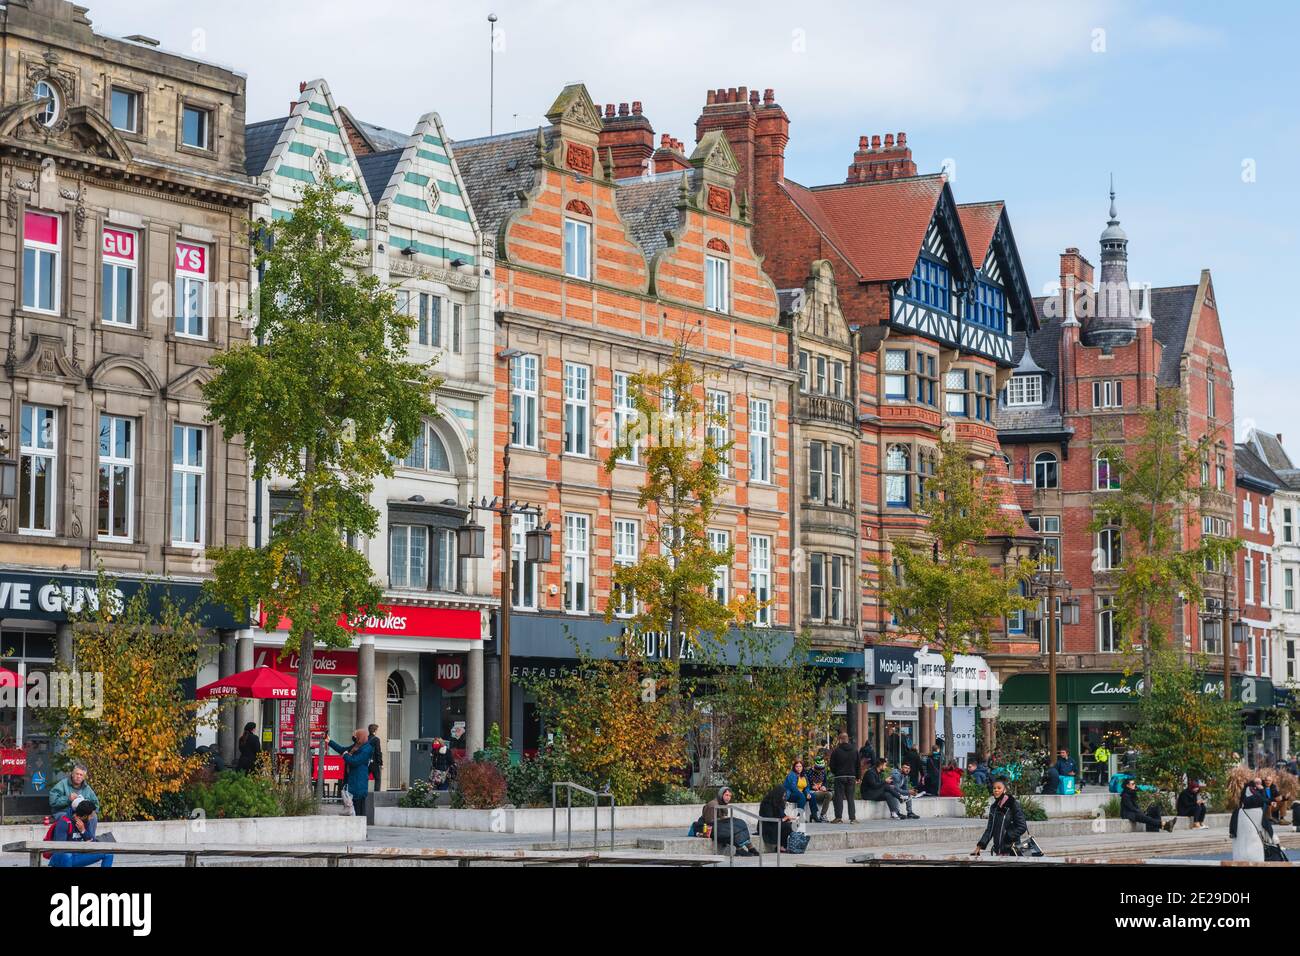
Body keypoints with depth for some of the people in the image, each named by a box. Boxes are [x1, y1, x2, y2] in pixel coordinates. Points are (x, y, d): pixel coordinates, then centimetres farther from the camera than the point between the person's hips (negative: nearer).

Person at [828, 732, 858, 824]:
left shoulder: (836, 751, -7)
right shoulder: (854, 751, 5)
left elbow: (832, 765, -2)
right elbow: (858, 765, 10)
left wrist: (834, 773, 16)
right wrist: (858, 777, 16)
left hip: (839, 777, -3)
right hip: (851, 777, 3)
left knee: (839, 797, 0)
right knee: (850, 798, 5)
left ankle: (838, 817, -4)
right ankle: (852, 818, 2)